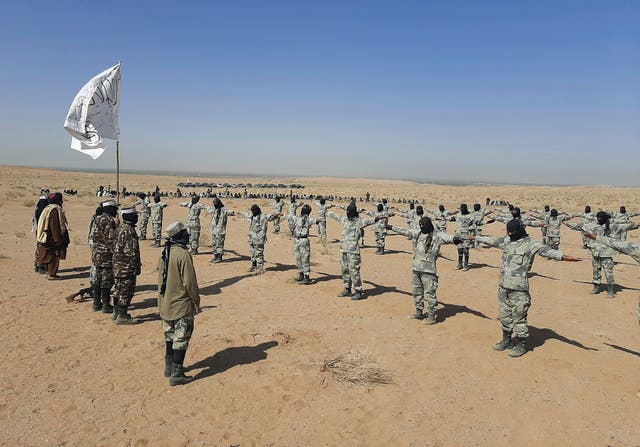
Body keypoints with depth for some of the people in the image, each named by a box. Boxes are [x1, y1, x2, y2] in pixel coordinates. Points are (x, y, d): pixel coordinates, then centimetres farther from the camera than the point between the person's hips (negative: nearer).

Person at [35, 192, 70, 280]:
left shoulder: (47, 209, 13)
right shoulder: (55, 211, -18)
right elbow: (55, 228, -21)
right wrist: (58, 241, -18)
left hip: (46, 239, 10)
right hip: (52, 239, -10)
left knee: (49, 256, 16)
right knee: (54, 256, -2)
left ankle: (49, 273, 24)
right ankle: (51, 274, 3)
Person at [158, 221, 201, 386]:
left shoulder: (165, 252, 4)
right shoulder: (183, 255, -21)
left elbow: (161, 278, 12)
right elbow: (190, 282, -18)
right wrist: (196, 301, -5)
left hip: (165, 304, 8)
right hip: (181, 305, -8)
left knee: (170, 336, 20)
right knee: (181, 339, 1)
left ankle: (169, 367, 32)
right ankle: (176, 374, 6)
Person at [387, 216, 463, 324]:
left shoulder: (436, 235, -10)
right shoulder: (417, 233, 10)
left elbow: (446, 237, -28)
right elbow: (404, 231, 22)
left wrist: (454, 239, -50)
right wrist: (392, 227, 31)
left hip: (428, 270, -7)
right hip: (416, 269, 7)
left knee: (429, 293, -4)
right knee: (417, 292, 17)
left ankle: (432, 316, 5)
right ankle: (419, 312, 31)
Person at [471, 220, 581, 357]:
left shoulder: (529, 244, -11)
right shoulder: (506, 241, 10)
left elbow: (546, 250, -25)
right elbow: (491, 240, 26)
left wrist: (563, 257, -40)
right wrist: (476, 237, 37)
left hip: (519, 288, -7)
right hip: (503, 286, 7)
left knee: (519, 317, 2)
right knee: (504, 315, 17)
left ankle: (521, 345, 16)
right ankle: (506, 340, 33)